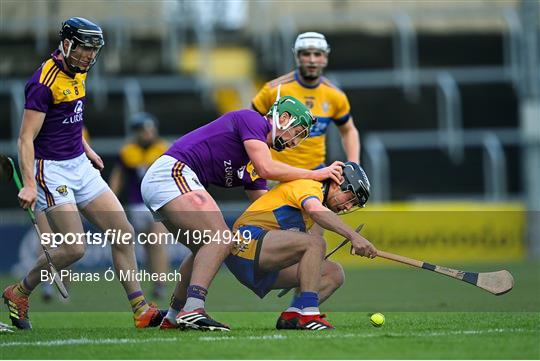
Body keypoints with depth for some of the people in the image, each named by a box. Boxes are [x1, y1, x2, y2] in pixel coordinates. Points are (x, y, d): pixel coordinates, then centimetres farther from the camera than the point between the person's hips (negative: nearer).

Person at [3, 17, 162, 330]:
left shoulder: (78, 74, 9)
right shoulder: (45, 82, -18)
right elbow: (26, 138, -21)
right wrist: (28, 184, -30)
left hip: (80, 166, 9)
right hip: (51, 170, -9)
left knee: (123, 233, 2)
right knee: (74, 249, -14)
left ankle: (141, 311, 5)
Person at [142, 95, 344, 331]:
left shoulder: (253, 167, 24)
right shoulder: (253, 120, -3)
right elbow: (266, 168, -16)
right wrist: (316, 174, -8)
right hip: (173, 172, -10)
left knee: (205, 249, 20)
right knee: (220, 239, -18)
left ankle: (173, 316, 23)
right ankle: (192, 310, -28)